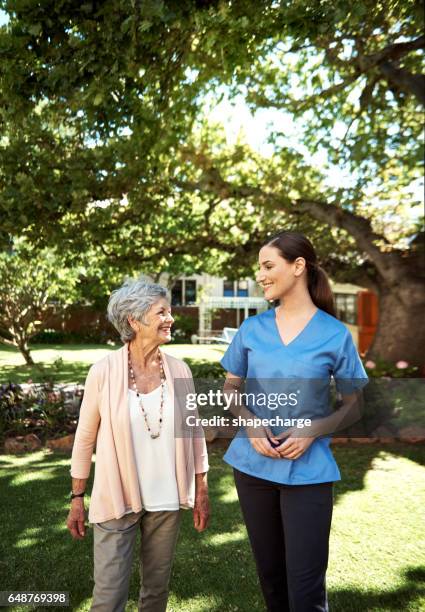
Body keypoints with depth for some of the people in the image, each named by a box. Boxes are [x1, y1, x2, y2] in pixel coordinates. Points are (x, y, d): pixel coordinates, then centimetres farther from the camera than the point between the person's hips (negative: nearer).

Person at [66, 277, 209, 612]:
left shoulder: (179, 370, -5)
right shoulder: (103, 371, -13)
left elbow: (194, 433, 3)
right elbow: (85, 439, -4)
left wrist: (202, 491, 5)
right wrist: (77, 499, 1)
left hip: (167, 500, 3)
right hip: (116, 500, -3)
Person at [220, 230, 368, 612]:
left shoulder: (335, 335, -8)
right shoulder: (252, 329, 0)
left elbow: (354, 407, 0)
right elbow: (230, 389, 9)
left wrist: (313, 429, -17)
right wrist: (251, 422, -11)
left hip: (307, 470, -3)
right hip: (252, 464, 3)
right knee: (269, 571, 19)